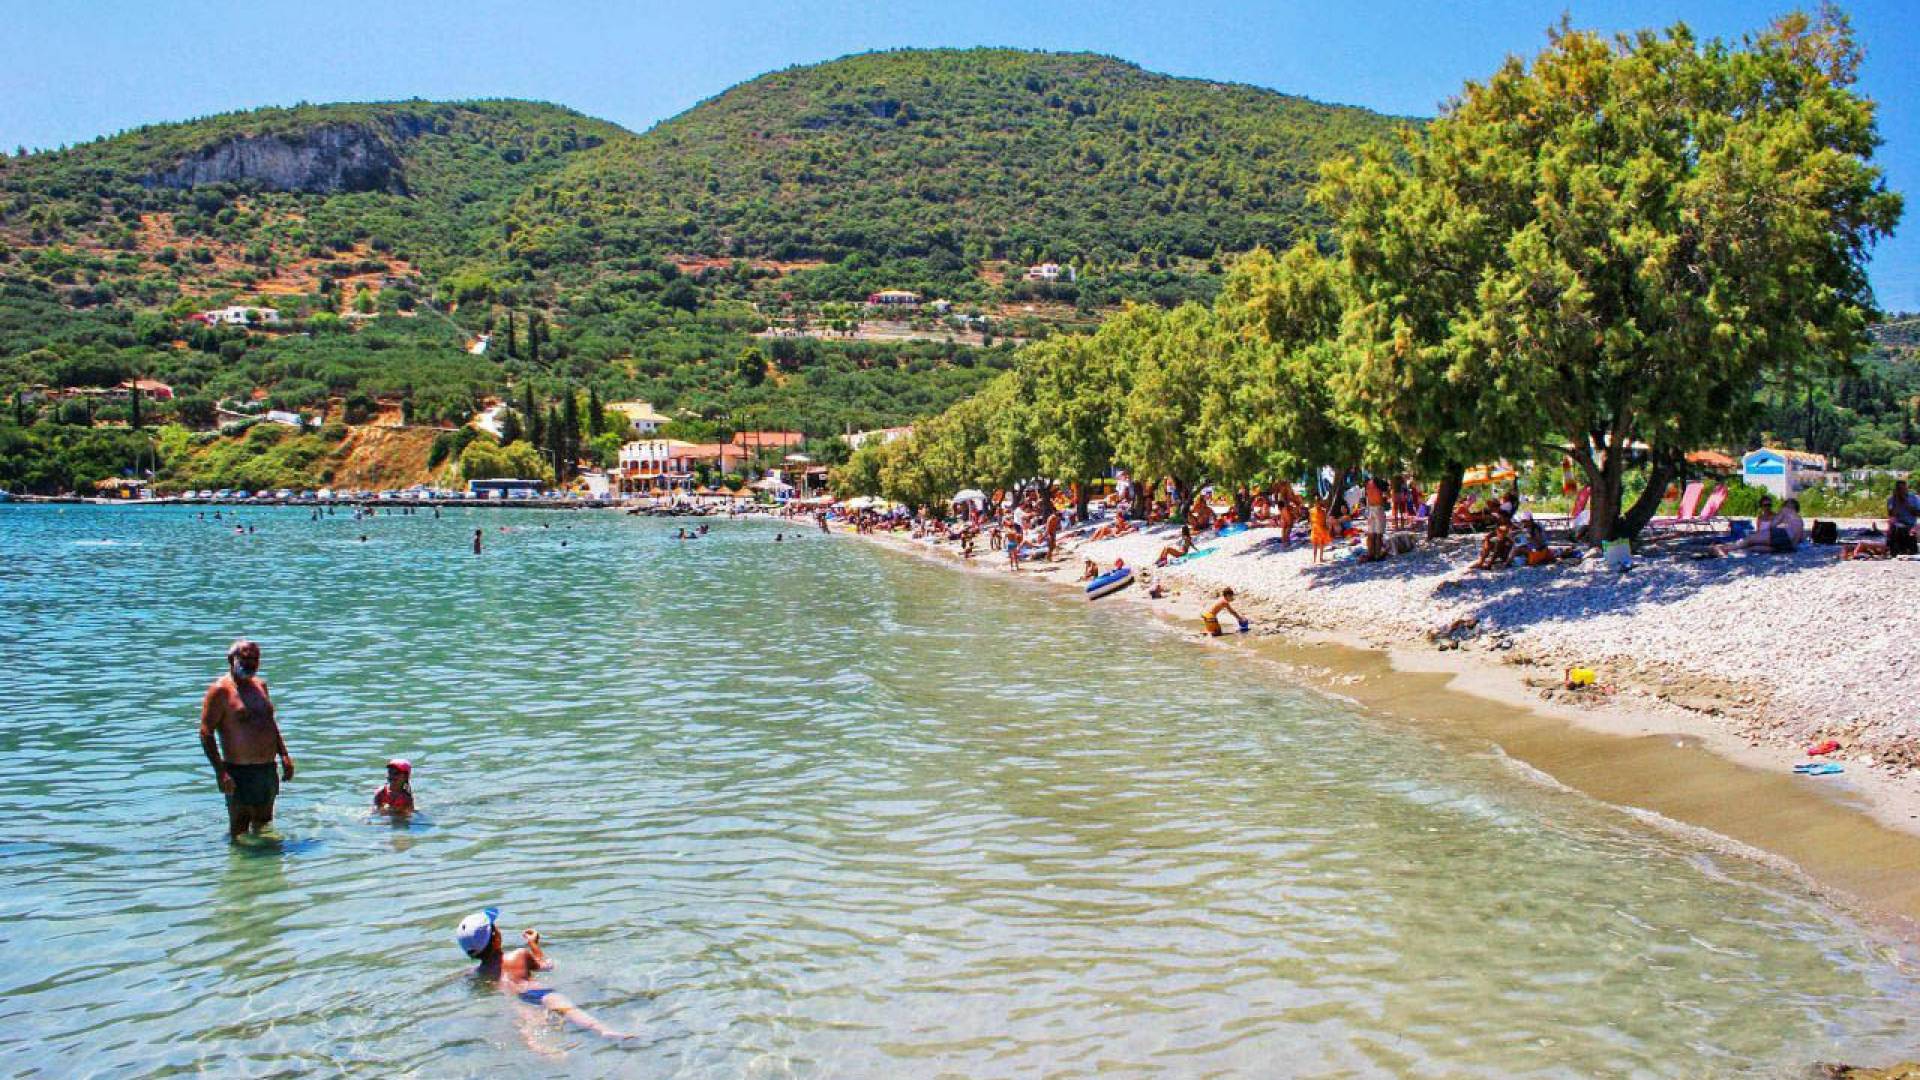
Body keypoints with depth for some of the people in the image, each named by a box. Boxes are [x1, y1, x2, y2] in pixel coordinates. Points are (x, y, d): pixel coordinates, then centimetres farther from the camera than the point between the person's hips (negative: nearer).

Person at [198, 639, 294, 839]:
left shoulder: (260, 684, 12)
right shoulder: (220, 690, -10)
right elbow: (206, 733, -14)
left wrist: (284, 755, 15)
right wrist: (220, 772, -20)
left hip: (268, 769, 7)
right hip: (240, 772, -7)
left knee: (263, 827, 17)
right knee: (239, 833, 1)